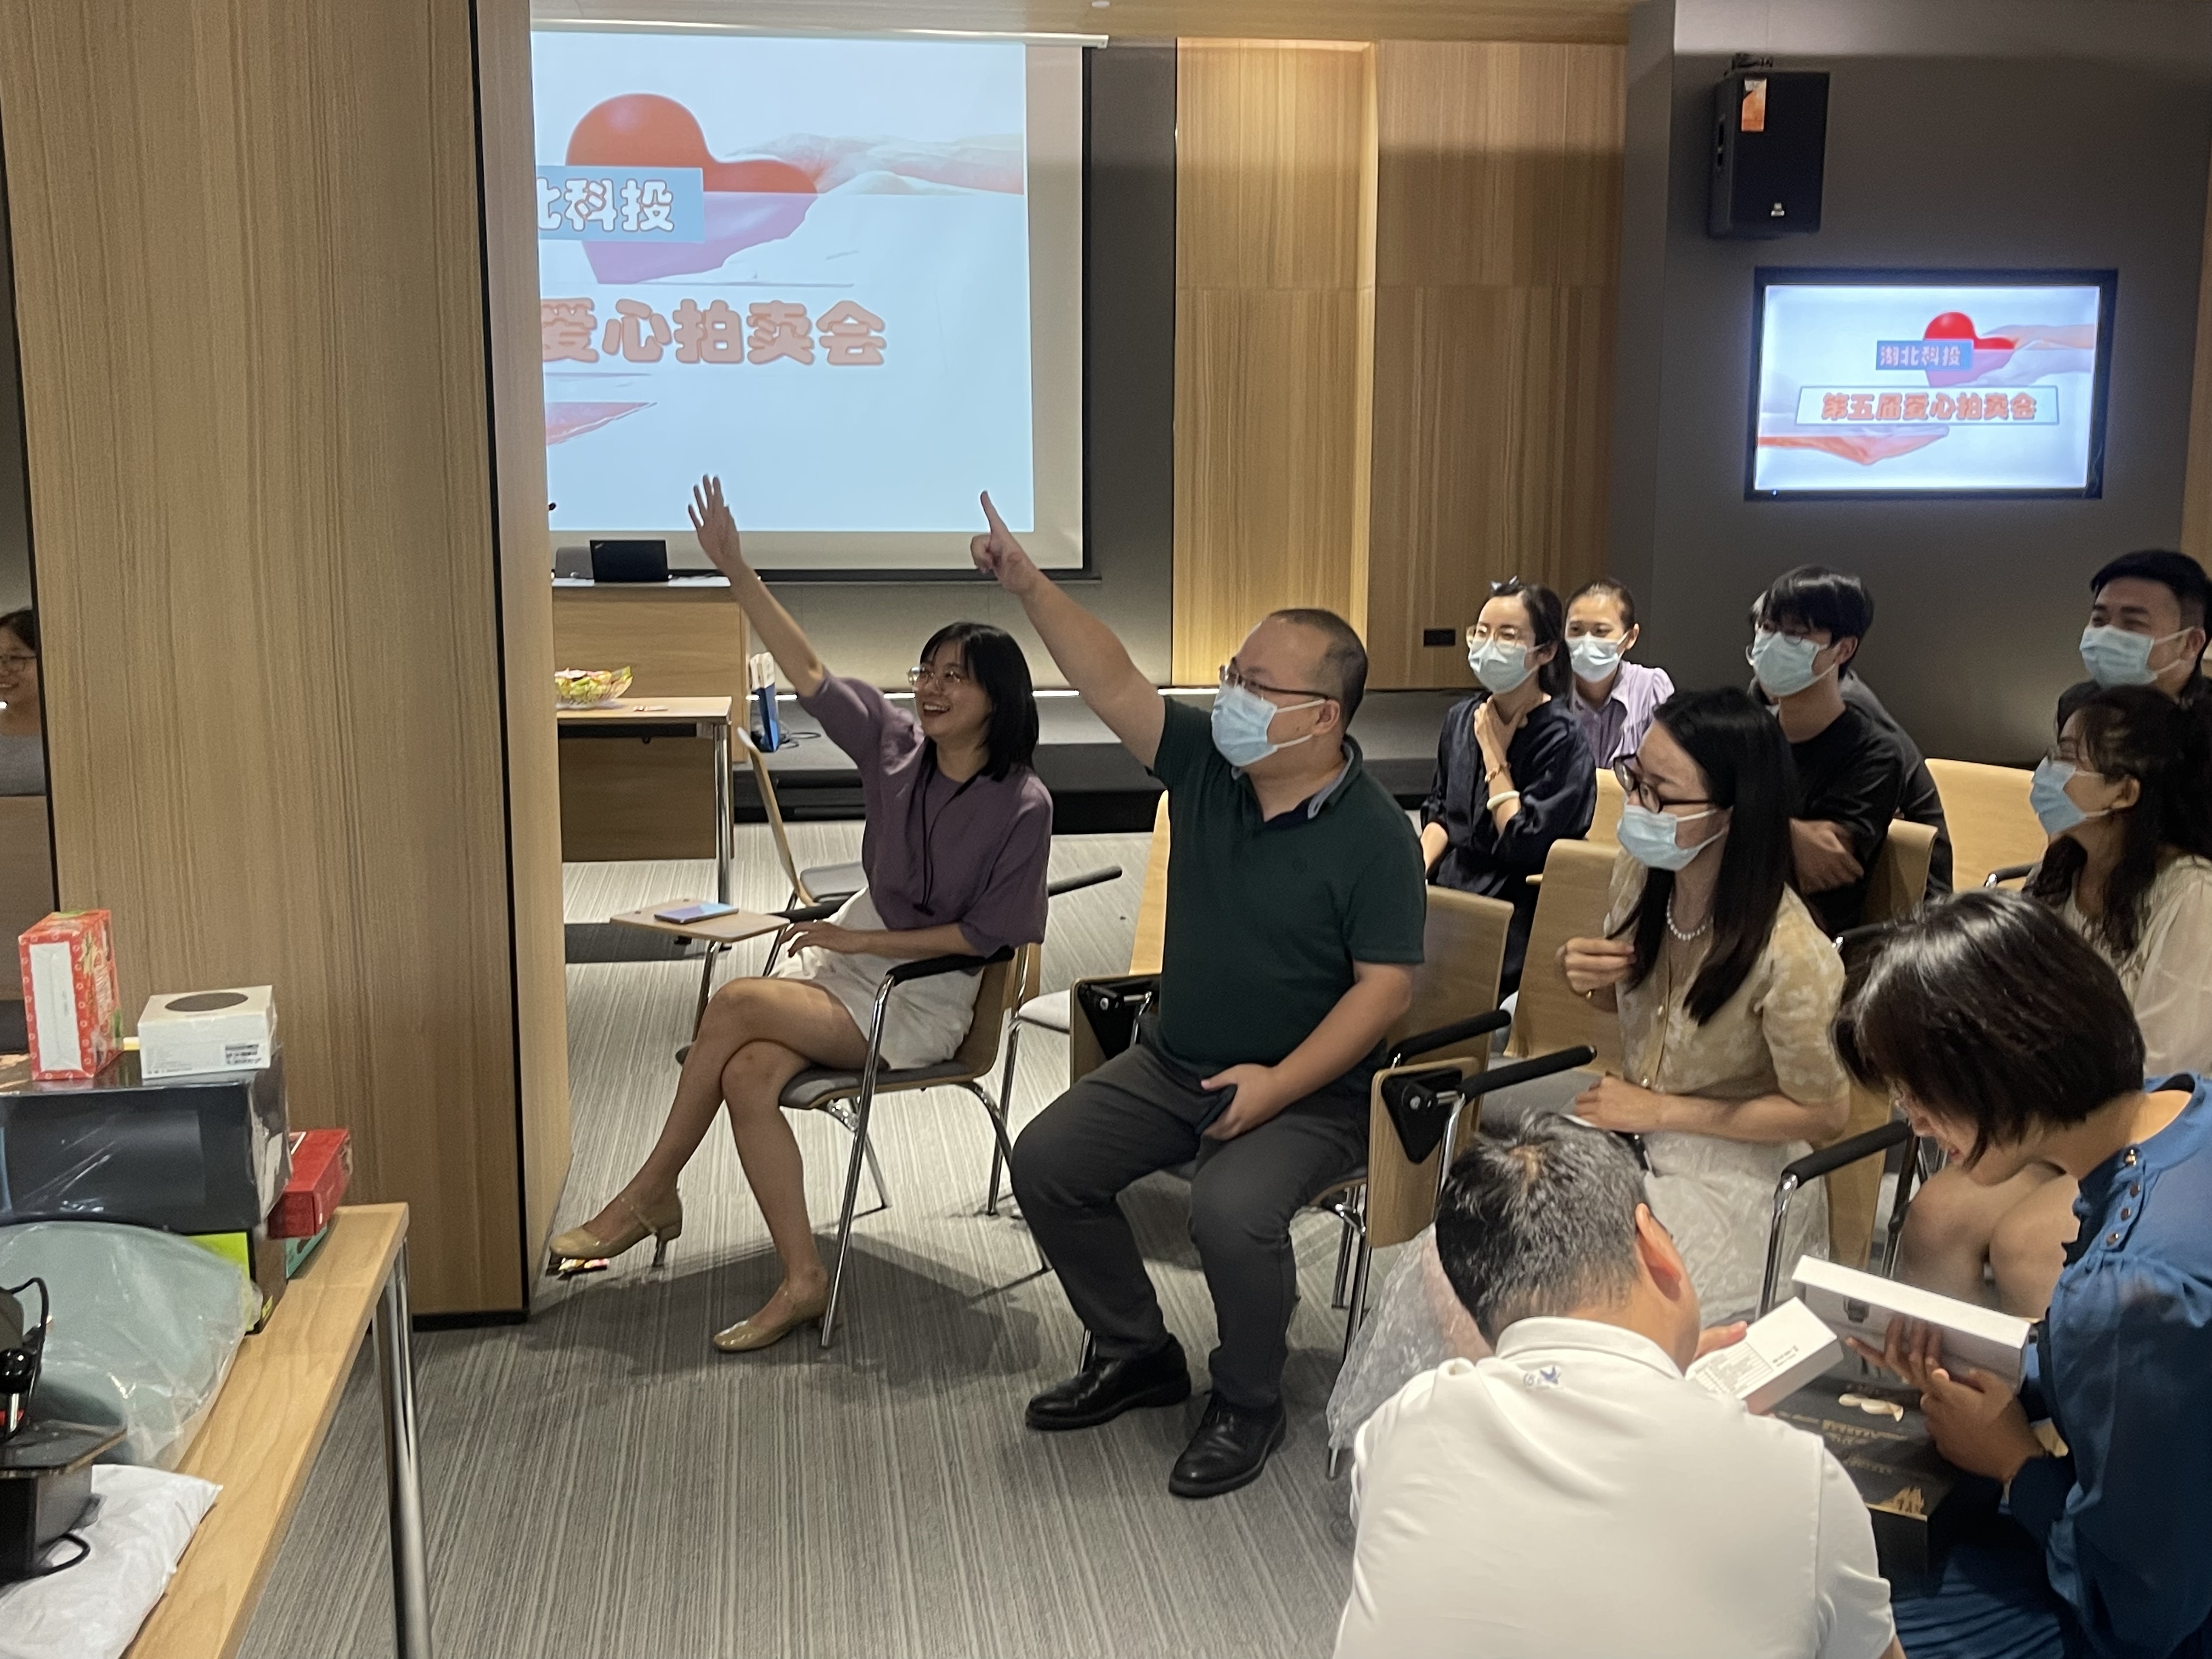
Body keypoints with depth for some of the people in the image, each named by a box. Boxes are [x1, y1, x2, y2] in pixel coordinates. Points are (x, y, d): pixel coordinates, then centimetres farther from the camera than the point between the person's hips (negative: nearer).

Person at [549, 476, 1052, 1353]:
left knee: (736, 1003, -23)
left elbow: (985, 933, -14)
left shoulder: (1023, 805, -15)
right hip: (853, 948, 6)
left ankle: (651, 1192, -3)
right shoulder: (896, 742, 1)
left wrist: (860, 942, -13)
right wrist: (736, 570, -8)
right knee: (747, 1074, -22)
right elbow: (809, 674, 0)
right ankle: (803, 1280, -14)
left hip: (929, 992, -6)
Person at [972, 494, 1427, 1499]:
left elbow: (1386, 989, -17)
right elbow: (1111, 681, -11)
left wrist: (1278, 1084, -23)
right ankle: (1136, 1354, 14)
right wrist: (1026, 584, -23)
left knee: (1231, 1209, -31)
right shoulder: (1205, 765, -1)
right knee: (1046, 1159, -7)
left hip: (1309, 1090, -6)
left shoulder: (1374, 836, -15)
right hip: (1170, 1063, 6)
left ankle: (1248, 1404, -1)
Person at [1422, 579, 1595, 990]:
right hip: (1447, 891, 6)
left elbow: (1525, 847, -15)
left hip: (1514, 916, -6)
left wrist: (1495, 756, -10)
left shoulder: (1562, 739, -10)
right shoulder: (1462, 718, 9)